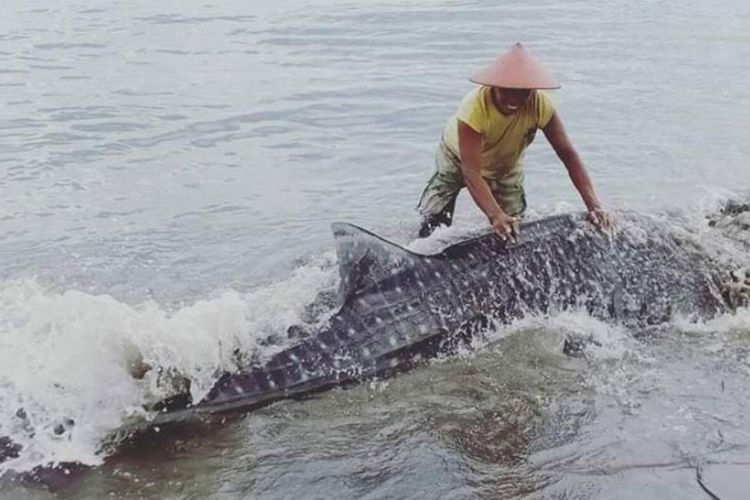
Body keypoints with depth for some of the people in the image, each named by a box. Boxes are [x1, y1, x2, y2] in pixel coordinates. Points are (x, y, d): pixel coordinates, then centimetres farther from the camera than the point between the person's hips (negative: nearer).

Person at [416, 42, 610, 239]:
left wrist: (593, 205, -40)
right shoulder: (475, 107, -42)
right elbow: (471, 171, -46)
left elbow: (568, 154, -30)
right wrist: (495, 215, -61)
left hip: (506, 166, 3)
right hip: (458, 158, -3)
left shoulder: (540, 105, -33)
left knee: (516, 230, -2)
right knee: (433, 222, -13)